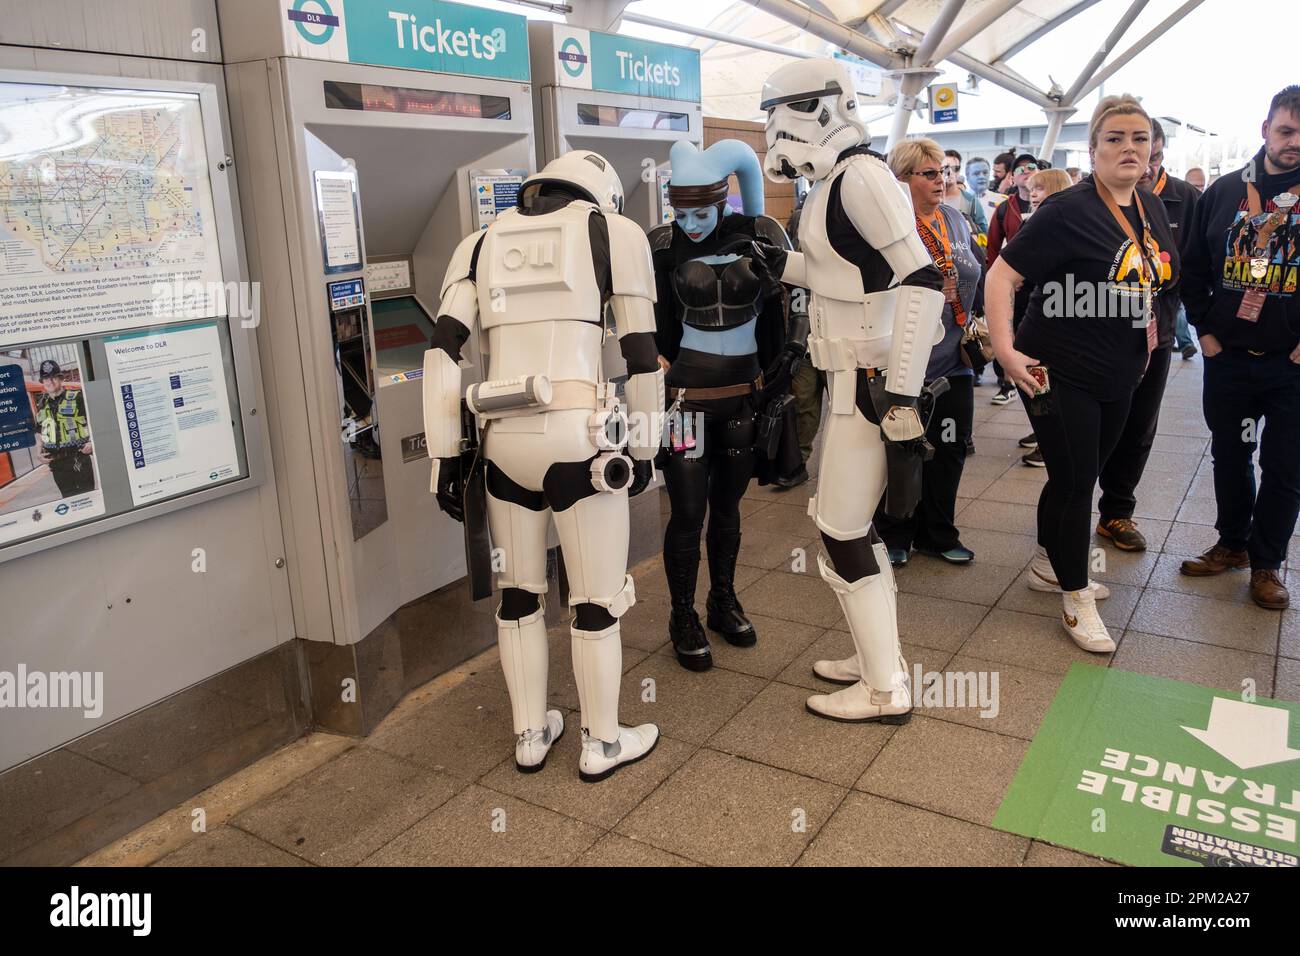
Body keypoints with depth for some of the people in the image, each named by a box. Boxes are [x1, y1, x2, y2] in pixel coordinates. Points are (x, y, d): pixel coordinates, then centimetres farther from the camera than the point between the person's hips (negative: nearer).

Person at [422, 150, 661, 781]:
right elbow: (641, 355, 5)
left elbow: (443, 350, 6)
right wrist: (645, 448, 14)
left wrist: (445, 456, 8)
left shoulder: (482, 244, 16)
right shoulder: (614, 231, 8)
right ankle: (602, 744, 27)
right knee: (597, 600, 11)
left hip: (505, 440, 4)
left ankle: (530, 735, 35)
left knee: (519, 592, 20)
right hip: (579, 437, -4)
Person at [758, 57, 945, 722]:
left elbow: (922, 280, -23)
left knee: (843, 535, -1)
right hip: (855, 374, 10)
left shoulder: (860, 176, -17)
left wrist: (902, 397, -25)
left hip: (871, 381, -10)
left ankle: (885, 691, 14)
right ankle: (878, 657, 32)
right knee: (845, 521, 17)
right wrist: (783, 265, 14)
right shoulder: (833, 180, 12)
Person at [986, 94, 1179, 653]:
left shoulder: (1152, 208, 7)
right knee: (1074, 481, -1)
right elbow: (1002, 276, -19)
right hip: (1060, 375, -7)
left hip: (1119, 376, 7)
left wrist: (1147, 325, 16)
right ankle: (1076, 600, 14)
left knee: (1080, 476, 18)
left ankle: (1048, 565, 37)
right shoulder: (1067, 211, -16)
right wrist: (1005, 349, -26)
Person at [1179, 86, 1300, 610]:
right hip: (1227, 356, 3)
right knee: (1229, 456, 14)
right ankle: (1232, 543, 31)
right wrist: (1204, 329, 2)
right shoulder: (1224, 191, 4)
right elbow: (1194, 266, 10)